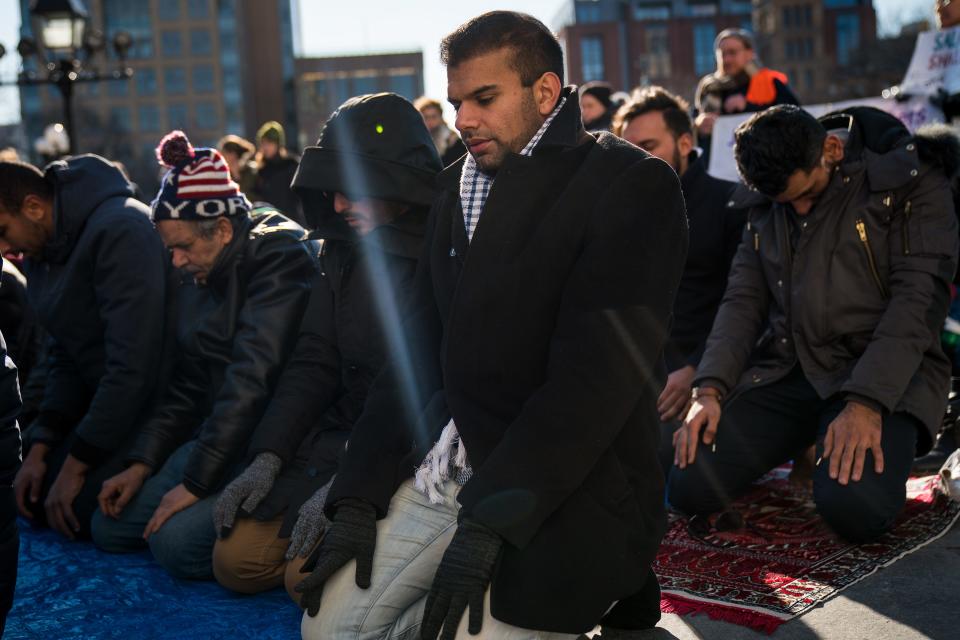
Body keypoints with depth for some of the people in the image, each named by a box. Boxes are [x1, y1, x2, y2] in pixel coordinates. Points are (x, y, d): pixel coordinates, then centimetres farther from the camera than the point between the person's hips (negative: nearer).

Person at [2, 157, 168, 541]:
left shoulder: (119, 231, -24)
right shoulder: (40, 251, 6)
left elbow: (133, 366, -27)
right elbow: (64, 357, 11)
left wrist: (76, 465, -20)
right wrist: (41, 448, -2)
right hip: (97, 397, 9)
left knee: (78, 514, -16)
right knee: (34, 498, 4)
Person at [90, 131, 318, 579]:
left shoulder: (279, 258, -15)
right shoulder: (197, 282, 12)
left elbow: (254, 378, -23)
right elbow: (187, 387, 17)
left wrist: (197, 481, -22)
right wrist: (141, 464, 6)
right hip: (215, 434, 10)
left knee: (177, 541, -26)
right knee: (109, 525, 4)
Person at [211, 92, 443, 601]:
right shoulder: (344, 253, 8)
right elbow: (313, 364, 8)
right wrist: (268, 458, -3)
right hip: (336, 441, 8)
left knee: (310, 575, -20)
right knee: (235, 560, 0)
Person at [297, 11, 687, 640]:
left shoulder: (631, 186, -11)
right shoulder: (458, 187, 13)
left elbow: (595, 378, -19)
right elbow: (418, 350, 11)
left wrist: (487, 523, -22)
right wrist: (359, 499, 3)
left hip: (570, 489, -6)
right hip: (446, 470, 7)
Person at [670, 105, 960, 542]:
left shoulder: (910, 179, -6)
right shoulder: (767, 204, 11)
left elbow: (918, 301, -13)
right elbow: (744, 300, 9)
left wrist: (865, 404, -24)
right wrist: (710, 389, -7)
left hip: (885, 374, -4)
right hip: (785, 371, 5)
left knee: (853, 507, -31)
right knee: (688, 486, -13)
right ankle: (802, 443, 16)